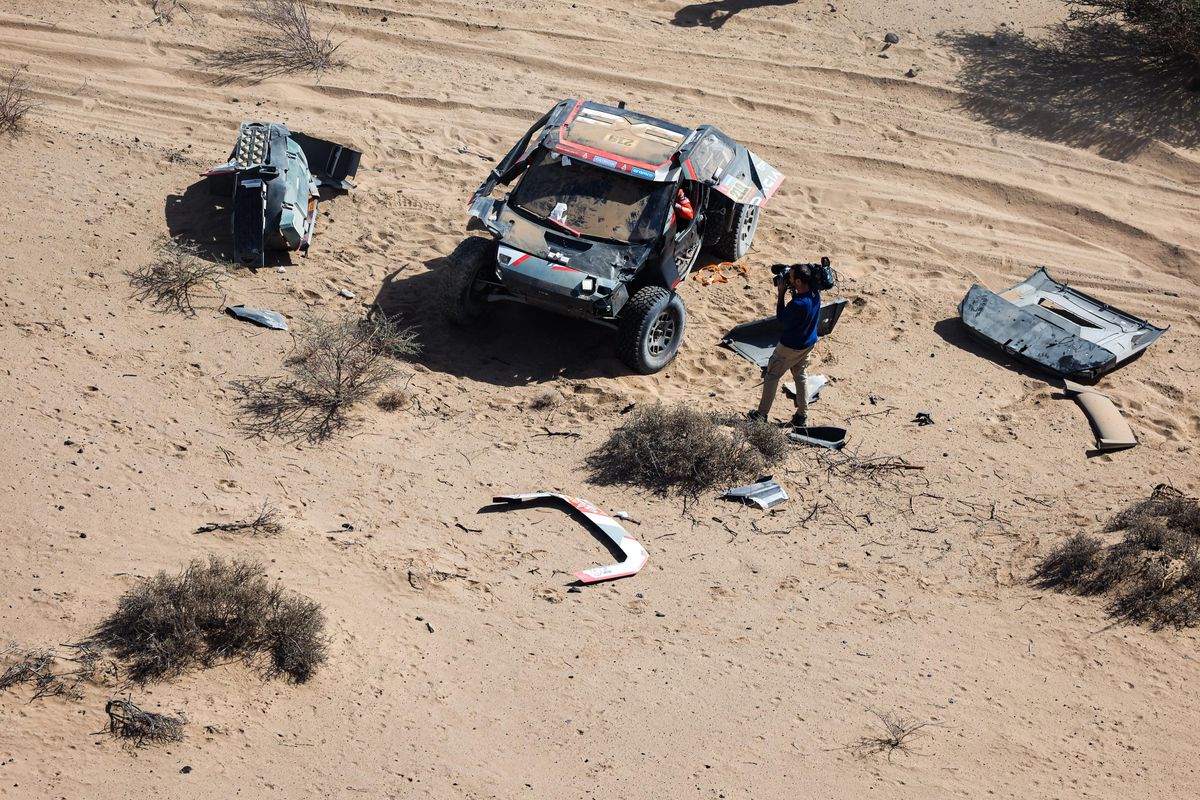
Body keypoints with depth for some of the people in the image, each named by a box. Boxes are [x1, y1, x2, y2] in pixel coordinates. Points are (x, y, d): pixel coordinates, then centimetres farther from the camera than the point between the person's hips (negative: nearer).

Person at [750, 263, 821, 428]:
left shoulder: (798, 304, -36)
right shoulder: (815, 294, -13)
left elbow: (781, 317, -17)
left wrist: (781, 293, -17)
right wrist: (793, 291, -9)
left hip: (790, 347, -7)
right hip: (809, 343, 7)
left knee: (771, 376, 11)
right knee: (801, 376, 22)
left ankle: (762, 414, 21)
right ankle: (802, 416, 29)